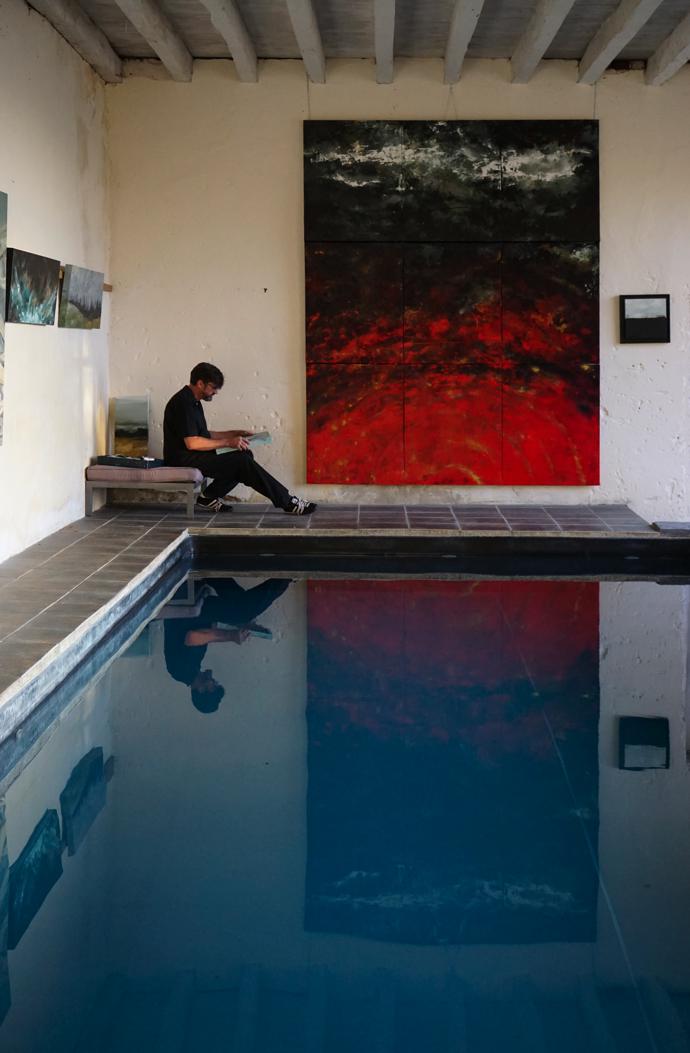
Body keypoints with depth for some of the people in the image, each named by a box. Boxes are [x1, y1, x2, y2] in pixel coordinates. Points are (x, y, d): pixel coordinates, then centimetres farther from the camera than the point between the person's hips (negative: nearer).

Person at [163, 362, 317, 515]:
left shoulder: (192, 402, 16)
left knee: (245, 456, 4)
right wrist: (227, 442, -18)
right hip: (185, 461, -10)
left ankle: (209, 496, -1)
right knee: (243, 462, -19)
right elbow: (192, 442, -24)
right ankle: (288, 502, -15)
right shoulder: (183, 403, -17)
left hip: (195, 458, 10)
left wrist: (234, 434, 15)